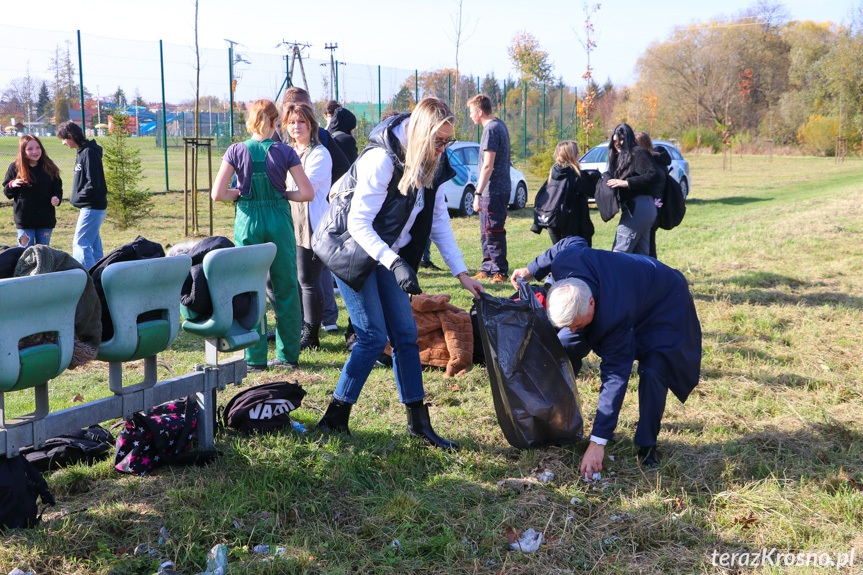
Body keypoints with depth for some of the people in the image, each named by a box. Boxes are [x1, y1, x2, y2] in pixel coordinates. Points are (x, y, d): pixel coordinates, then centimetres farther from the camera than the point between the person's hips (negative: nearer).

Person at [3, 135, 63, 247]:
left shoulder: (49, 168, 2)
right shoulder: (15, 167, -1)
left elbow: (58, 189, 9)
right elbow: (6, 192, 5)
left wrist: (56, 199, -13)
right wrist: (12, 185, -18)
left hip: (46, 220, 2)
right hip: (24, 219, -2)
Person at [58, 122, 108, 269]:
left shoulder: (89, 152, -15)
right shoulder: (82, 152, 15)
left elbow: (93, 184, -21)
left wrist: (77, 198, -10)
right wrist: (76, 199, 10)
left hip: (92, 207, -10)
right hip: (90, 207, 10)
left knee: (80, 243, -12)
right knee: (94, 245, 14)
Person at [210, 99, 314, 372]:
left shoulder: (236, 151, -4)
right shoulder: (285, 152, -4)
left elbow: (217, 194, -9)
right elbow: (307, 193, -6)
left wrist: (239, 193, 8)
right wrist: (283, 194, 9)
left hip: (248, 222, 0)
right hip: (279, 222, 0)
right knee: (286, 289, 10)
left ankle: (255, 358, 10)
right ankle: (288, 355, 15)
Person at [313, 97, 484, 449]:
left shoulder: (429, 167, 0)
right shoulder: (382, 160, -25)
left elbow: (439, 222, 7)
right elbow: (358, 225, -26)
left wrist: (462, 274, 2)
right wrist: (396, 264, -36)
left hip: (386, 254, 8)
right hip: (350, 249, -7)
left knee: (405, 335, 4)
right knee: (374, 337, -10)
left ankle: (419, 422, 11)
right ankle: (334, 418, 2)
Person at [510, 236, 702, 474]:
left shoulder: (616, 315, -47)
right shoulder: (564, 261, -33)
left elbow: (615, 377, -41)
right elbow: (575, 242, -7)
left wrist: (597, 442, -40)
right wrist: (532, 270, 3)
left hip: (664, 302, -7)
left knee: (653, 370, -26)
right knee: (567, 348, 4)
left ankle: (647, 445, -6)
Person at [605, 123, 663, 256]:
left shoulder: (638, 153, -4)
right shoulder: (622, 157, 24)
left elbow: (654, 175, -17)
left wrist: (626, 183, -20)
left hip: (638, 207, -10)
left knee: (619, 252, -14)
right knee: (641, 255, 9)